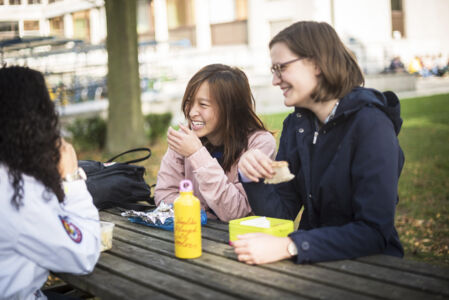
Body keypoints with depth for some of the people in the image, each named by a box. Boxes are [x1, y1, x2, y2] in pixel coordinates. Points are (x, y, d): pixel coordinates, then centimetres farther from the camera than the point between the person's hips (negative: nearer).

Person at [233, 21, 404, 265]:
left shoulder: (370, 125, -16)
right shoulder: (295, 125, 4)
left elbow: (374, 232, -23)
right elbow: (281, 214, 3)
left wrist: (288, 246, -32)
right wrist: (251, 178, -16)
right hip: (314, 263, 5)